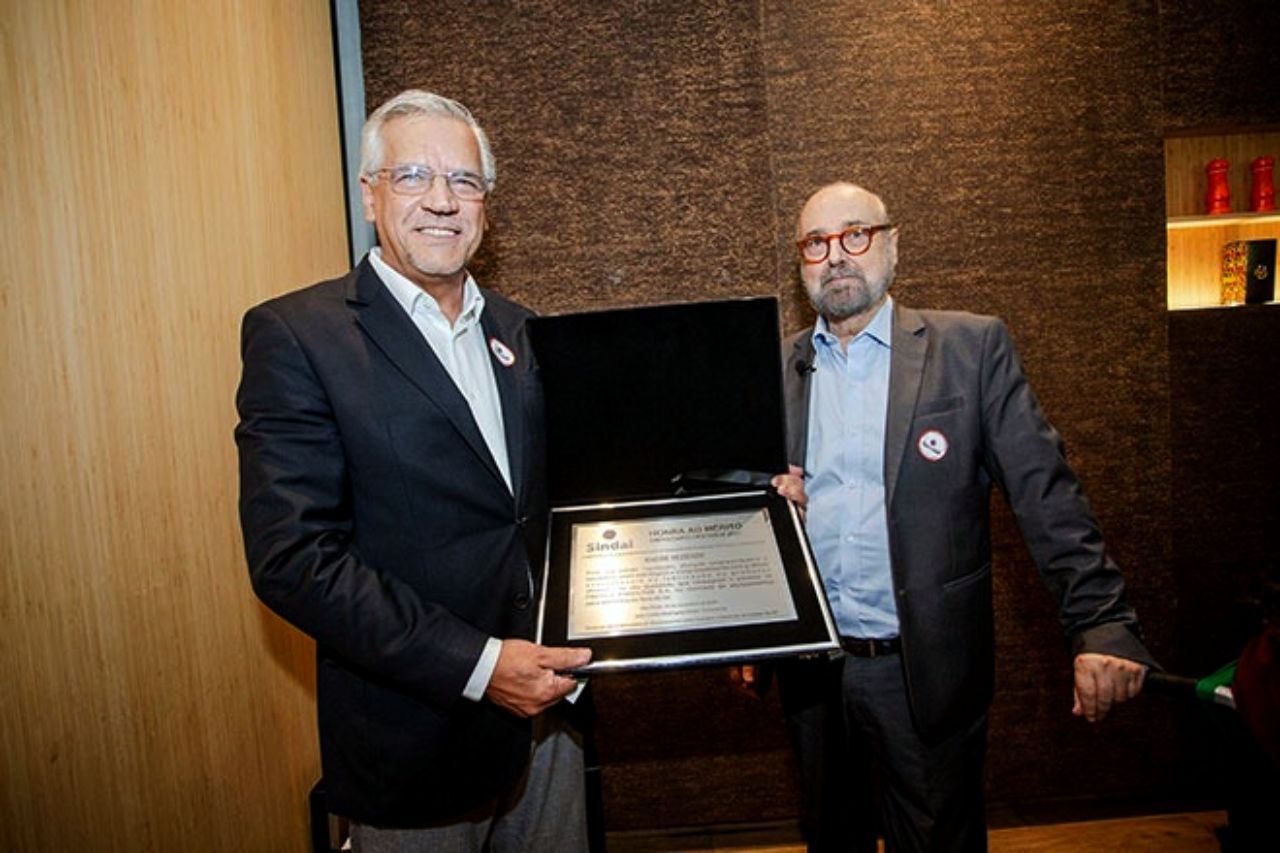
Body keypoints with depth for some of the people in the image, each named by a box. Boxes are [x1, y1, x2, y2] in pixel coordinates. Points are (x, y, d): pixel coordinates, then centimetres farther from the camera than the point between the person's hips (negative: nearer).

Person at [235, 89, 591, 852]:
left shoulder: (516, 329, 6)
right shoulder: (296, 334, -12)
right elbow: (292, 556, -18)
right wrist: (476, 666, -22)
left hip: (544, 706, 6)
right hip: (415, 735, -5)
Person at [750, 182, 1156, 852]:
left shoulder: (972, 347, -4)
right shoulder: (778, 369, 4)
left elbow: (1045, 494, -9)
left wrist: (1101, 625, -18)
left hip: (928, 670, -3)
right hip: (811, 671, 3)